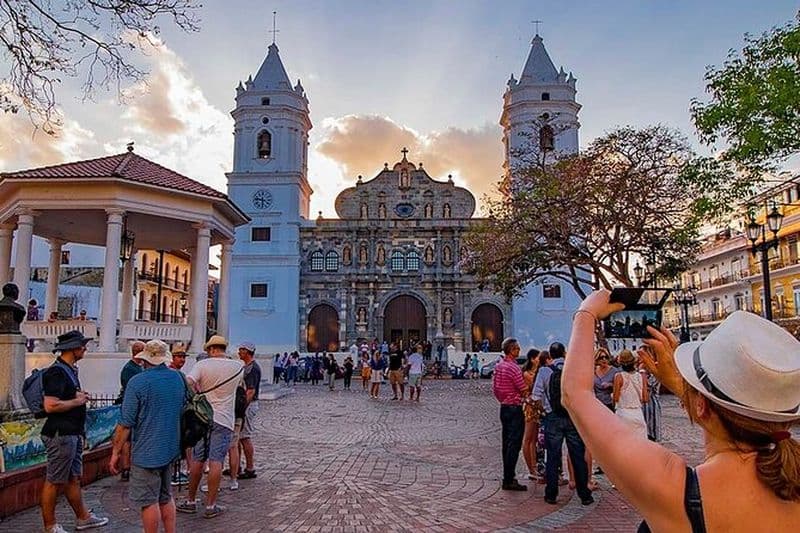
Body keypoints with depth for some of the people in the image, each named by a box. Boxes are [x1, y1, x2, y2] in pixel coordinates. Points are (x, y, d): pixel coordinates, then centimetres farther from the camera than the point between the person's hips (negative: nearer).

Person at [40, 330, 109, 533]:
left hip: (73, 434, 10)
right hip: (60, 435, -10)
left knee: (73, 478, 17)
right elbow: (50, 406, -27)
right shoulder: (56, 372, -18)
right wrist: (77, 401, -15)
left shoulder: (69, 370, 13)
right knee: (54, 482, 3)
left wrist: (80, 396, 9)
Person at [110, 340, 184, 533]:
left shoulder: (138, 382, -14)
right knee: (166, 497, 18)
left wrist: (116, 452, -5)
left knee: (149, 502, 5)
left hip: (146, 452, -6)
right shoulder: (178, 378, 4)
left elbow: (125, 423, -13)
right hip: (171, 449, 7)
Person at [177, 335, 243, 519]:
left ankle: (191, 501, 23)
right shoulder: (238, 366, -1)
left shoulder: (202, 364, -6)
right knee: (216, 462, 0)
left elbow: (188, 383, -19)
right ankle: (210, 505, 5)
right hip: (224, 420, -1)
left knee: (197, 461, 12)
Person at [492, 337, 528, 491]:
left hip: (503, 408, 9)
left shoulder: (498, 366, 7)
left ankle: (508, 476, 22)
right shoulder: (513, 368, -19)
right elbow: (524, 390, -16)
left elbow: (494, 388, 13)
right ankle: (509, 480, -1)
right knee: (514, 444, -4)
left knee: (507, 443, 14)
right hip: (515, 409, -9)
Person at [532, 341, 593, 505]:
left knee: (552, 457, 7)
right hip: (574, 417, 1)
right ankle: (585, 495, 16)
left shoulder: (544, 371, -5)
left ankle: (551, 495, 13)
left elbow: (536, 396, -5)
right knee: (578, 456, 9)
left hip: (553, 418, -1)